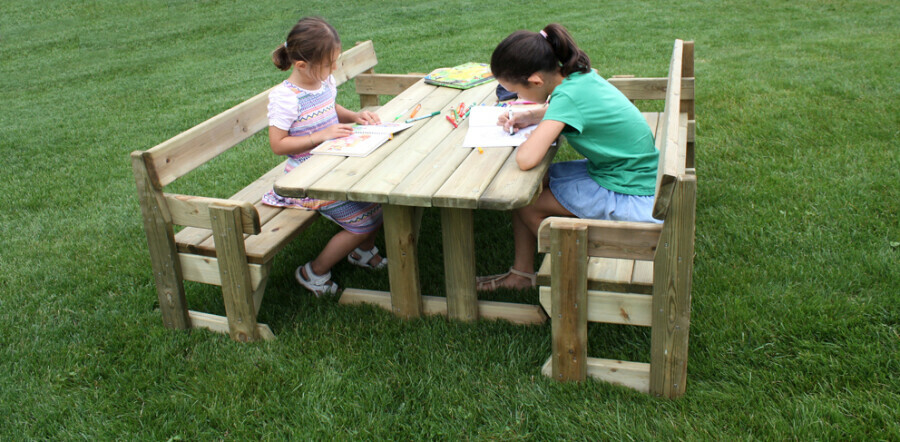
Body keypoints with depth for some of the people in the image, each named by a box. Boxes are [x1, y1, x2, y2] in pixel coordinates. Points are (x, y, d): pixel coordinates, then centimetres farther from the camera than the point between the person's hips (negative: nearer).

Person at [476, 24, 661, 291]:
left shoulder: (567, 96, -29)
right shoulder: (578, 74, -4)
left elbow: (526, 159, -37)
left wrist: (534, 135, -14)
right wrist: (531, 117, 4)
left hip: (633, 200, -9)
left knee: (528, 204, -6)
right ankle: (522, 273, 19)